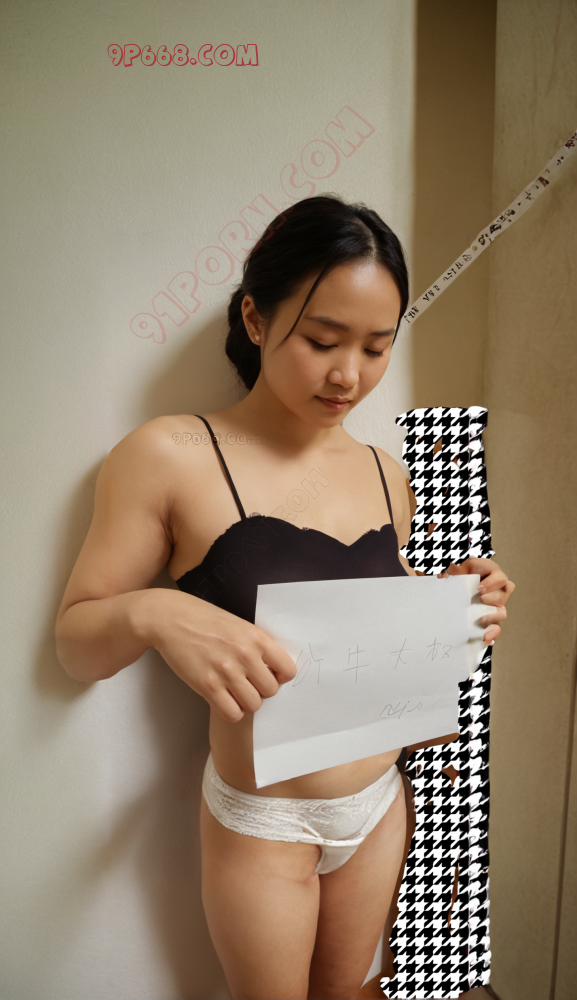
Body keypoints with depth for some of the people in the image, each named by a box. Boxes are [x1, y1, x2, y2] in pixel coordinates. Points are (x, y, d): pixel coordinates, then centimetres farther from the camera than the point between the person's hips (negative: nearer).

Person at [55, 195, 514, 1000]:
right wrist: (150, 614, -34)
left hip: (381, 803, 5)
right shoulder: (171, 456, -18)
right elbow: (74, 644, -13)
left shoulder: (384, 473, -1)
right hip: (261, 821, -4)